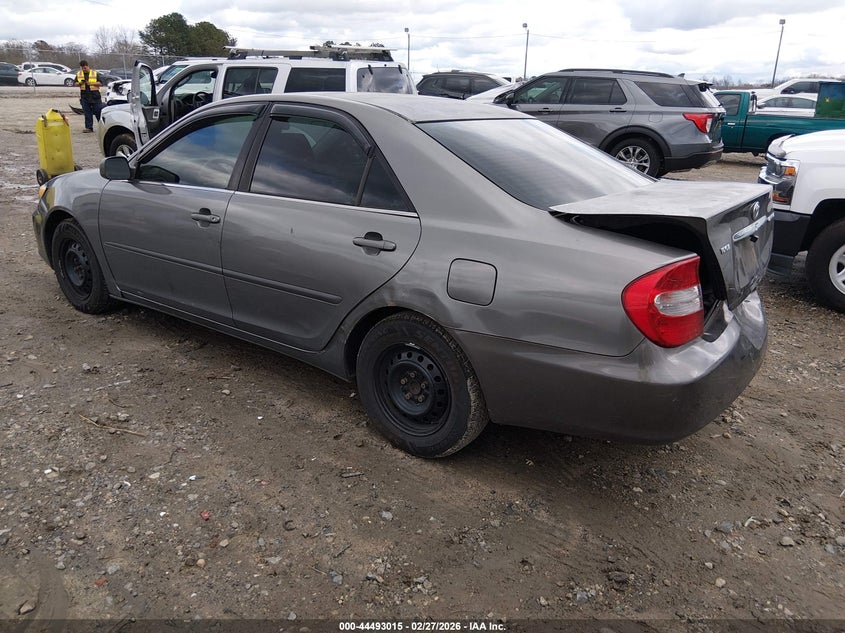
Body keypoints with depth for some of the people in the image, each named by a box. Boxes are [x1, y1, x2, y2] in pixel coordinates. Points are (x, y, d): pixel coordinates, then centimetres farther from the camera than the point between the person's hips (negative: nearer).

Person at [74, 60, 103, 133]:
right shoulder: (78, 74, 11)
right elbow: (75, 83, 13)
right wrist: (80, 83, -8)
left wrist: (91, 83, -15)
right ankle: (89, 127, 7)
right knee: (87, 113, 3)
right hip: (84, 96, 3)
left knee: (99, 112, -2)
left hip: (95, 96, -3)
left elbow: (100, 83, -4)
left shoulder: (95, 73, 2)